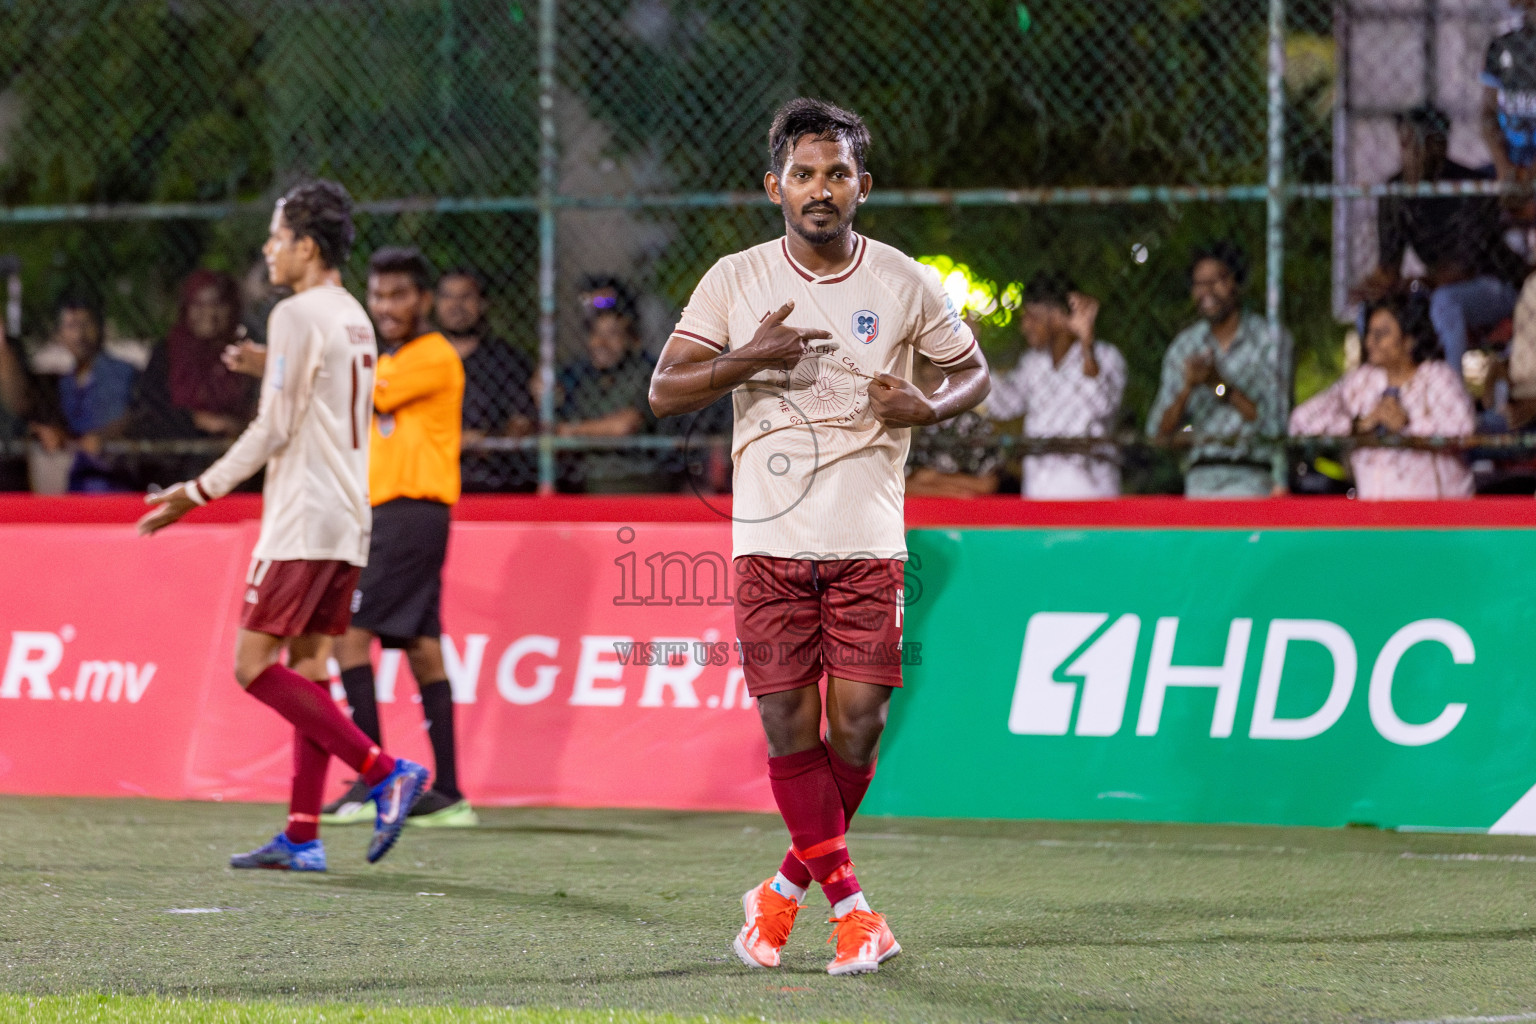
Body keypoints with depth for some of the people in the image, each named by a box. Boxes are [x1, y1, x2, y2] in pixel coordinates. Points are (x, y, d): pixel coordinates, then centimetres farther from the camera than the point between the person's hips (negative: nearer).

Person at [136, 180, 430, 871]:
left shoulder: (299, 315, -11)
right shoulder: (354, 318, 16)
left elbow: (274, 429, -13)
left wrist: (200, 491, -7)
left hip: (304, 522, -9)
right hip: (346, 522, 9)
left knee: (255, 665, -8)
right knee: (307, 664, 8)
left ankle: (384, 772, -16)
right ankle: (302, 836, 4)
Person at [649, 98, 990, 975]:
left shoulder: (905, 284, 2)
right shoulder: (735, 281, 2)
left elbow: (973, 370, 14)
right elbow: (664, 390, 0)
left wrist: (927, 409, -8)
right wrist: (749, 358, -17)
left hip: (868, 541, 0)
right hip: (770, 539, 0)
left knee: (858, 722, -6)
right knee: (789, 724, -5)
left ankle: (790, 885, 15)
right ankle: (849, 902, 5)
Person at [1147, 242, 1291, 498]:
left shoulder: (1271, 340, 0)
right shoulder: (1184, 347, 11)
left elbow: (1273, 423, -7)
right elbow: (1160, 431, 7)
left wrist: (1221, 385, -15)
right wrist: (1188, 388, -11)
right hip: (1201, 477, 4)